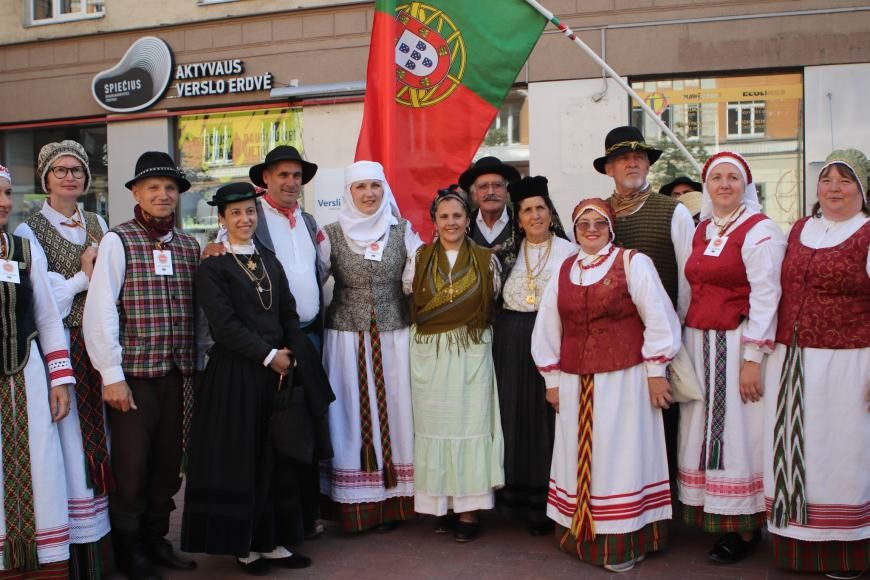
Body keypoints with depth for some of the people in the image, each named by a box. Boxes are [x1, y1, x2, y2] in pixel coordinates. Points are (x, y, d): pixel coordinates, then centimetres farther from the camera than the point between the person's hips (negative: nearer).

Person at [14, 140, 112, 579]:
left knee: (100, 440, 6)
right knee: (71, 442, -4)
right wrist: (83, 277, -9)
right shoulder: (30, 230, -1)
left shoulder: (98, 225, 13)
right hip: (61, 348, -4)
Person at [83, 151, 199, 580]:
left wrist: (198, 367, 4)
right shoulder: (118, 241, -5)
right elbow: (98, 311, -11)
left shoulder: (189, 246, 10)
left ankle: (156, 540, 29)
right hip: (133, 373, -4)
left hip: (178, 375, 5)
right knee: (131, 467, 3)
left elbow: (198, 311, 10)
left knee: (168, 465, 12)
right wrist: (112, 376, -14)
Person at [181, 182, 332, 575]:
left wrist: (290, 356, -3)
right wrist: (269, 356, -13)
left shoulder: (271, 262, 14)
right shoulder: (213, 267, -5)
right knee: (239, 460, 2)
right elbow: (224, 324, -13)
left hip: (280, 371, 6)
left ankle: (273, 542, 18)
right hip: (235, 374, -5)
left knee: (277, 459, 8)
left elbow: (289, 315, 12)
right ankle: (243, 546, 15)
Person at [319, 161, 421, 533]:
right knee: (351, 415, 1)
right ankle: (355, 506, 9)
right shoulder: (332, 234, 3)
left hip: (393, 338, 1)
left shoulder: (402, 230, 5)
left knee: (392, 411, 4)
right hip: (348, 338, -1)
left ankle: (391, 501, 14)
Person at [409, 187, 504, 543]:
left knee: (470, 424, -1)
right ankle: (442, 504, 13)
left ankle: (468, 510, 5)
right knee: (434, 425, 4)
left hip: (472, 353, -1)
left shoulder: (486, 259, 3)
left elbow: (493, 303, 10)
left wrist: (473, 325, 4)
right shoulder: (419, 258, 5)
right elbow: (411, 304, 9)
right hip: (429, 354, 1)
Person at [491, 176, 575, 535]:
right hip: (512, 341, 3)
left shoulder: (569, 251, 2)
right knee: (515, 415, 6)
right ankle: (518, 499, 17)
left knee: (547, 417, 0)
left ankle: (546, 504, 9)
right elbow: (495, 296, 13)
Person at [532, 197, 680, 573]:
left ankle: (623, 542, 7)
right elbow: (548, 329, 13)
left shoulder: (632, 263, -2)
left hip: (624, 379, -4)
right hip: (575, 383, 4)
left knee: (619, 454, -1)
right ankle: (581, 535, 18)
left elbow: (658, 318, -5)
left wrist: (656, 371, -7)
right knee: (580, 456, 8)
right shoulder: (563, 271, 11)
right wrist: (552, 378, 11)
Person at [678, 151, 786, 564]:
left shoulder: (759, 230, -7)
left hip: (736, 345, -7)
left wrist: (752, 358, -19)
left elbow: (766, 296, -14)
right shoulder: (703, 230, 14)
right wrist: (683, 346, 12)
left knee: (737, 432, -2)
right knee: (704, 429, 8)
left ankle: (745, 530, 10)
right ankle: (715, 519, 19)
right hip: (699, 344, 7)